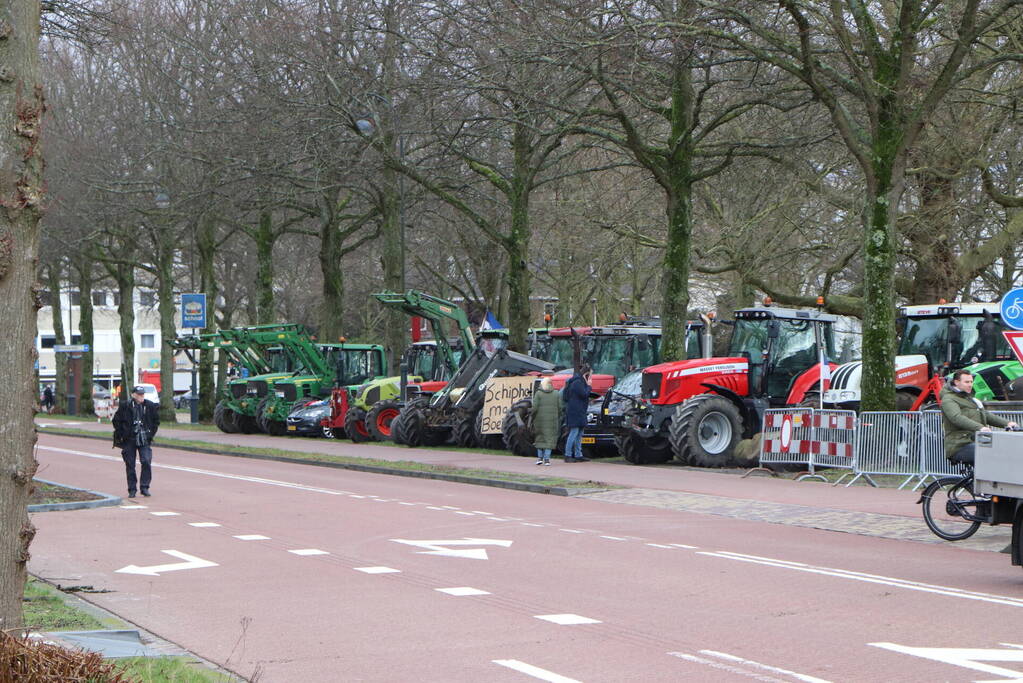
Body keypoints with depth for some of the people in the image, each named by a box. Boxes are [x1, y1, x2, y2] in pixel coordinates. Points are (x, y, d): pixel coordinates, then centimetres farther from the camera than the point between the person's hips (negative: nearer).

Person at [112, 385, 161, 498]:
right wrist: (121, 435, 1)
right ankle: (132, 490, 12)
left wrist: (151, 434, 7)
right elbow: (116, 421, 6)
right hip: (129, 440, -1)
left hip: (144, 441, 1)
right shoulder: (125, 406, -3)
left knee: (146, 462, -12)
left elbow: (156, 421, 15)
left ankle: (144, 487, -2)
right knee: (130, 465, 3)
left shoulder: (150, 406, 2)